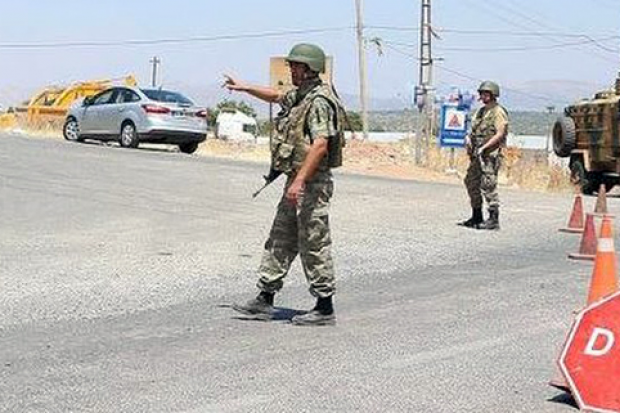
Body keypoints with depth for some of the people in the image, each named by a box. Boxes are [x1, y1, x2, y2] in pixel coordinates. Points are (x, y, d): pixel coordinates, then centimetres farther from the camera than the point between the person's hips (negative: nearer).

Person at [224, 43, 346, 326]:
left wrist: (299, 181, -30)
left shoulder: (319, 101, -17)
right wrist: (244, 87, 40)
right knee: (280, 241, 12)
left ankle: (325, 308, 3)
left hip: (311, 184, -10)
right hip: (296, 181, 10)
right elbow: (277, 97, 37)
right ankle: (265, 300, 18)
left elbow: (321, 145, -27)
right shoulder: (299, 97, 14)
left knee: (314, 245, -5)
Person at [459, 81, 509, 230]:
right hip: (477, 154, 9)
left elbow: (500, 134, -17)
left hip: (490, 153, -9)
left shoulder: (498, 112, -9)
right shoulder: (480, 111, 18)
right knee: (471, 183, 12)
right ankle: (476, 217, 22)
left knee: (488, 186, -11)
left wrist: (484, 147, -23)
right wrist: (468, 137, 4)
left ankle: (493, 219, -7)